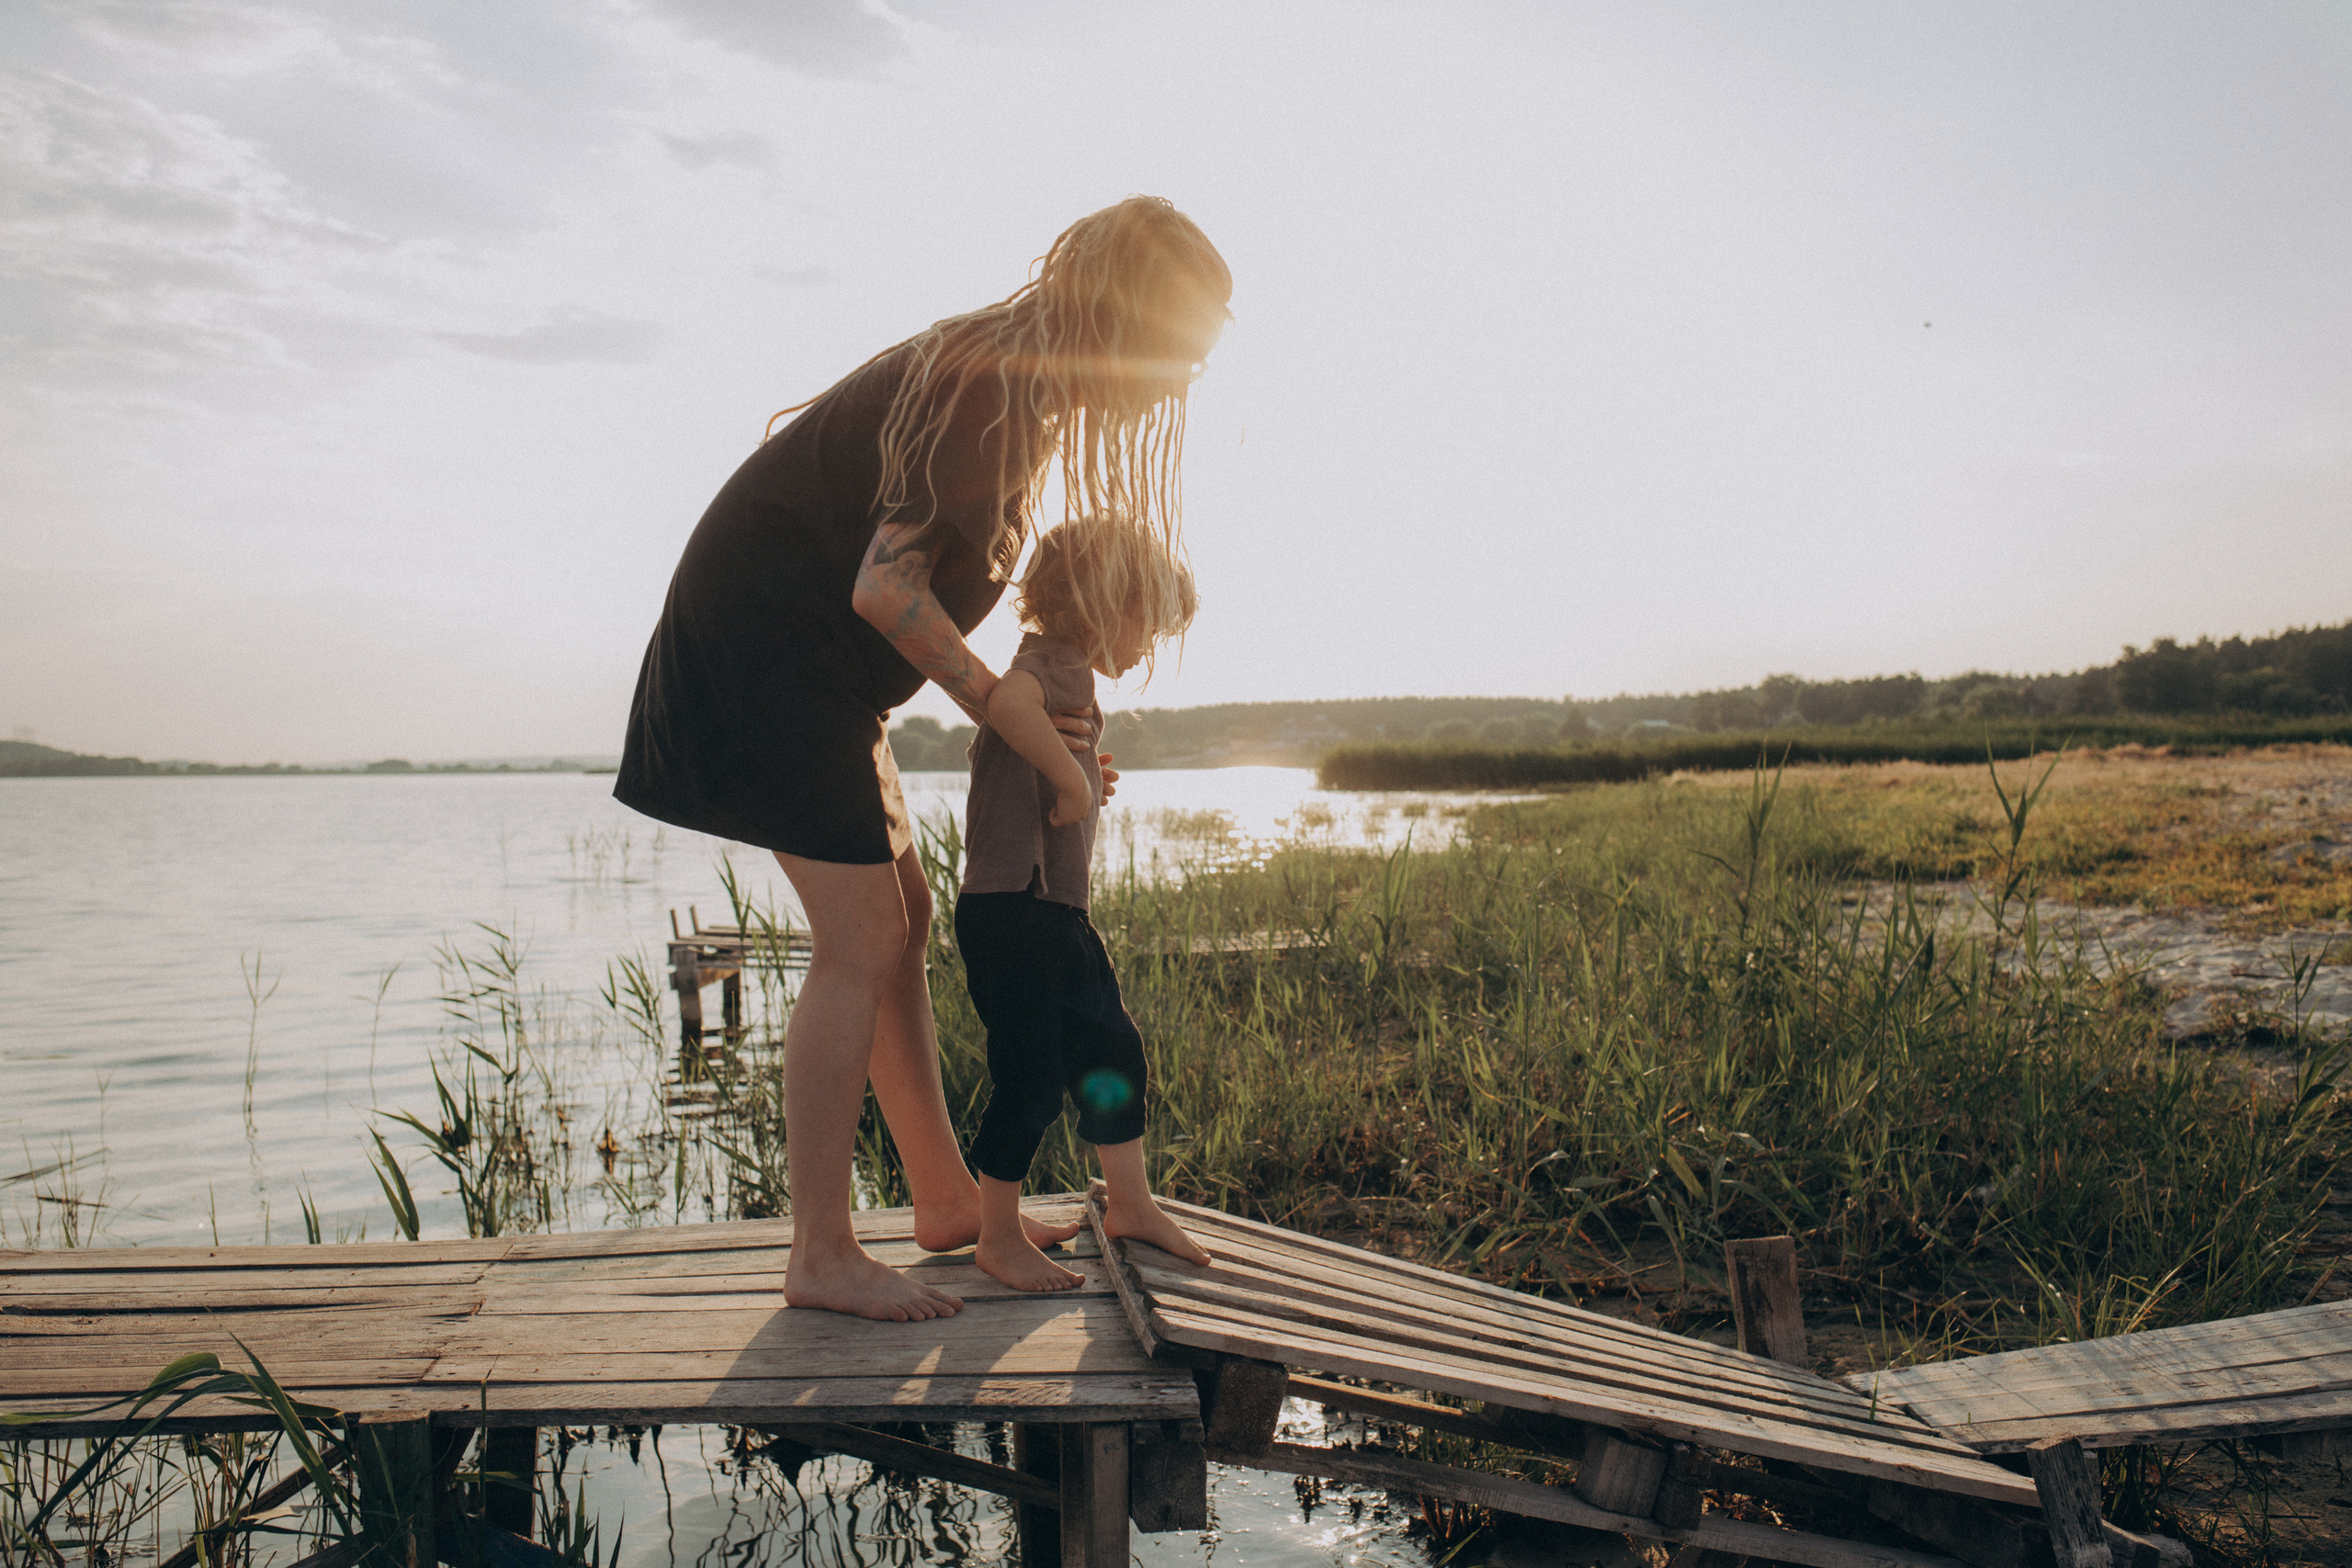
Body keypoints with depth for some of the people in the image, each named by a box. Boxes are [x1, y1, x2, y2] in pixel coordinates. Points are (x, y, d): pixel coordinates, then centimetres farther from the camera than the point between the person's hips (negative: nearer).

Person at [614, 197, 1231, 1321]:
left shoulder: (1023, 378, 8)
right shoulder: (986, 387, -22)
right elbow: (887, 589, -27)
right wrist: (994, 703, -13)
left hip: (819, 657, 10)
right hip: (769, 642, -10)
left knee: (900, 918, 10)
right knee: (863, 940, -10)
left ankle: (946, 1201, 20)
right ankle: (821, 1255, -1)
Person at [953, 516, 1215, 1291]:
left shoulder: (1068, 675, 18)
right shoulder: (1056, 665, -15)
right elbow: (1006, 700, -38)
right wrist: (1075, 778, -28)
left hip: (1058, 913, 10)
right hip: (1010, 910, -10)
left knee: (1112, 1052, 16)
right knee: (1031, 1080, -3)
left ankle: (1130, 1204, 30)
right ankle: (999, 1238, 13)